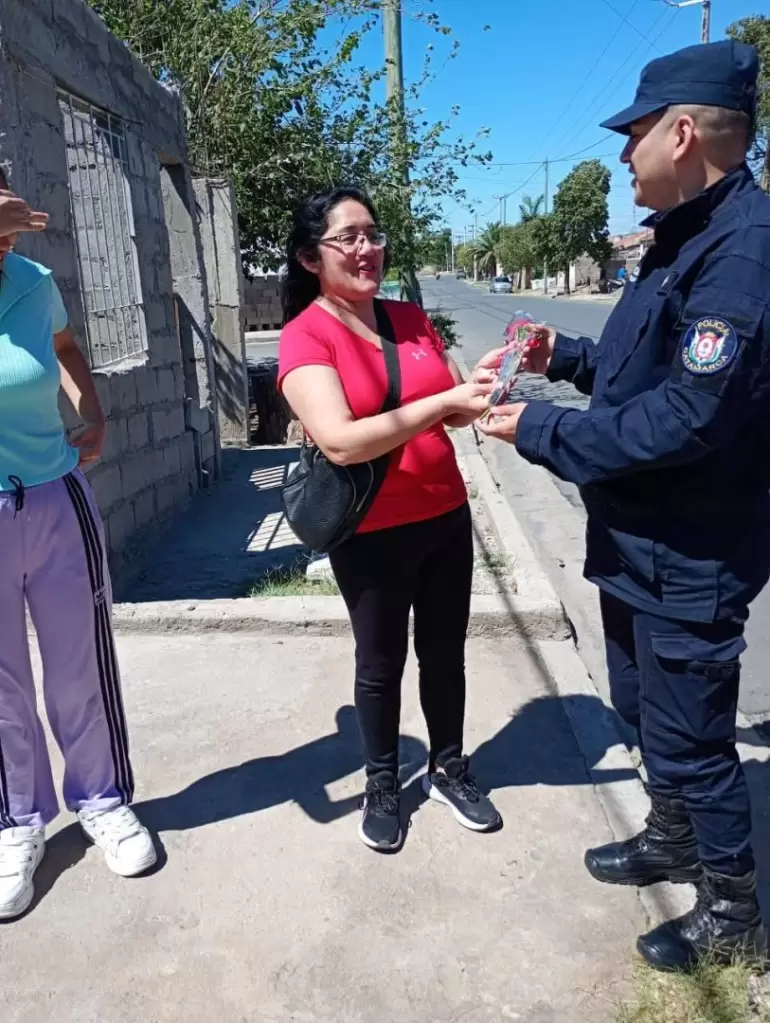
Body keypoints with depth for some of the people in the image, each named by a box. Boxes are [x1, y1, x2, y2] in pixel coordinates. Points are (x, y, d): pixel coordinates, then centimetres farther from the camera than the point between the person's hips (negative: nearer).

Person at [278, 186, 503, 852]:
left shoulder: (412, 318, 5)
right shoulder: (305, 337, -13)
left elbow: (452, 409, 9)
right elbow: (341, 441, -25)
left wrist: (478, 385, -14)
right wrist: (443, 401, -28)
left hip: (446, 517, 5)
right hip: (371, 535, -5)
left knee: (445, 653, 17)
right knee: (381, 664, 12)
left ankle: (449, 770, 38)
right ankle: (382, 785, 34)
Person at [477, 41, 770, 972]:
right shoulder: (689, 237, 10)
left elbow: (689, 413, -29)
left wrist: (541, 431, -22)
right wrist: (564, 358, 8)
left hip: (691, 554, -10)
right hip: (644, 538, 10)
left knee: (687, 732, 7)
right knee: (643, 708, 24)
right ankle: (672, 838, 47)